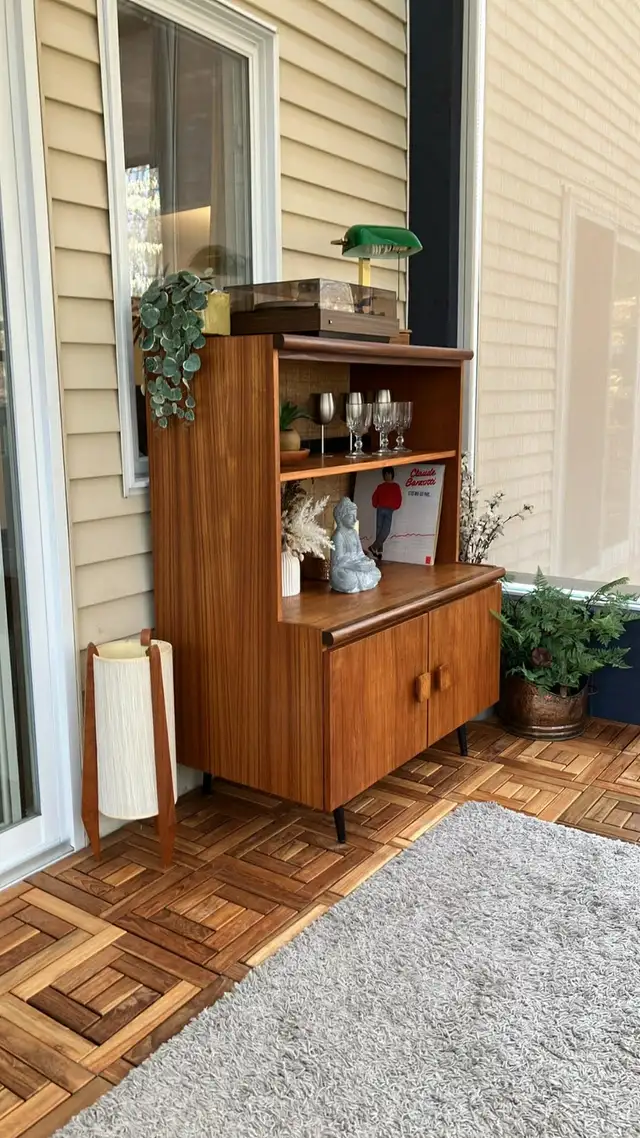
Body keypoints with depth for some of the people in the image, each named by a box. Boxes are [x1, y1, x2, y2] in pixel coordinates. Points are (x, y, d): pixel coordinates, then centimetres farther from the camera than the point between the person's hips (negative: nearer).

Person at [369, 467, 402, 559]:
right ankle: (379, 550, -5)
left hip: (389, 510, 0)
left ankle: (374, 547, -6)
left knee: (386, 530, -8)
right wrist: (376, 506, 5)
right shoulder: (380, 486, 10)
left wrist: (395, 507, 4)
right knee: (379, 529, -3)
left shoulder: (396, 486, 9)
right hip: (380, 509, 0)